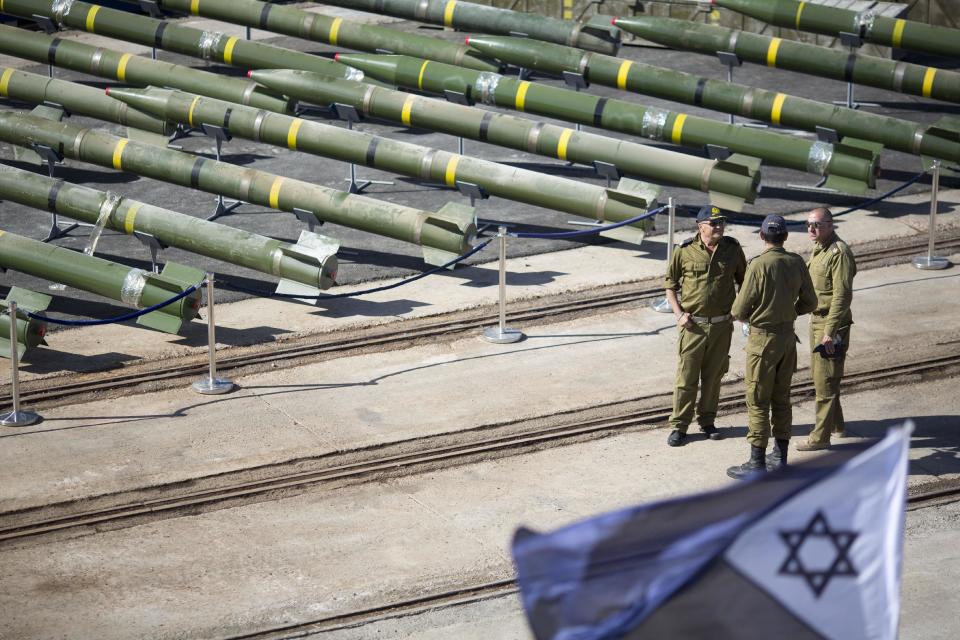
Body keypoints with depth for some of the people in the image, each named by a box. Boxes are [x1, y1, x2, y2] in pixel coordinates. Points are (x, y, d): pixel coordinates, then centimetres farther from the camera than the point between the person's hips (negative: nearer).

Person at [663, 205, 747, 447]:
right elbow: (670, 284, 3)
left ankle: (707, 421, 25)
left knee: (713, 376, 11)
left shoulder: (732, 249, 1)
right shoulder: (685, 251, -7)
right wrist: (679, 314, -7)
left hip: (722, 325, 3)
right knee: (686, 377, 0)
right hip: (693, 324, -2)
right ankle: (679, 426, 8)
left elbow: (743, 281, 14)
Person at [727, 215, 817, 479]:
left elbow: (739, 310, -15)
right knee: (781, 398, 16)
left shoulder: (759, 265, -19)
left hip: (763, 338, -6)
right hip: (788, 334, 6)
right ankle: (780, 456, 23)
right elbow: (809, 303, 6)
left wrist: (743, 315, 7)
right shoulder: (797, 263, -2)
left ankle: (757, 462, 3)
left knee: (758, 401, 0)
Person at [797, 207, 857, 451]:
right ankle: (836, 425, 35)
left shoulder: (839, 253, -20)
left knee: (825, 380, -4)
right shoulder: (819, 248, 10)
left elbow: (842, 296, -24)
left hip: (832, 324, -10)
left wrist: (830, 332, -26)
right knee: (817, 374, 21)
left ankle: (821, 436, 2)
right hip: (816, 320, 10)